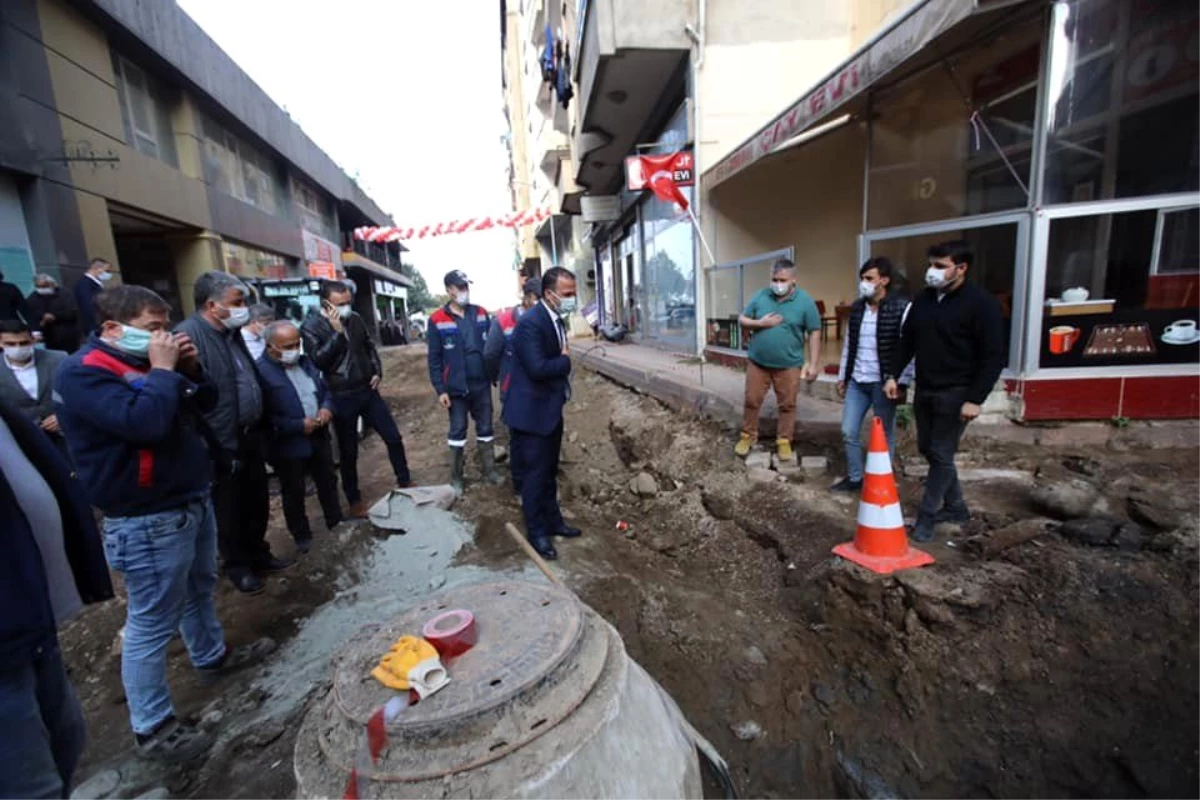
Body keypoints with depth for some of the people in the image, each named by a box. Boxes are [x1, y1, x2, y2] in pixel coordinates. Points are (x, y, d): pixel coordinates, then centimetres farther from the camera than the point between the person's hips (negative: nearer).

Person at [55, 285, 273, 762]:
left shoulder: (141, 362, 12)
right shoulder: (84, 373, -17)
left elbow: (205, 404, 14)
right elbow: (144, 421, -33)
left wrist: (190, 369, -3)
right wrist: (163, 371, -21)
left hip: (192, 500, 10)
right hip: (149, 521, -9)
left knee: (200, 589, 25)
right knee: (150, 624, 1)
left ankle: (212, 656, 46)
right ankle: (151, 728, 15)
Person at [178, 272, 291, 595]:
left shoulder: (232, 332, 10)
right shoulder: (189, 335, -18)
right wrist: (219, 446, -23)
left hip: (251, 435, 8)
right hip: (223, 445, -8)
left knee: (258, 502, 19)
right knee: (230, 510, 11)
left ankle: (258, 554, 36)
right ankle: (238, 566, 28)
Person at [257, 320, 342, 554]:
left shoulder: (306, 362, 6)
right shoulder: (261, 372, -19)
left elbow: (325, 389, 14)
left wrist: (327, 408, -7)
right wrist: (299, 426, -22)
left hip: (319, 437, 7)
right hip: (288, 446, -6)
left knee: (328, 482, 20)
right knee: (294, 493, 11)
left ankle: (336, 522, 38)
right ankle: (302, 537, 28)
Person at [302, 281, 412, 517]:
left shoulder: (355, 319, 4)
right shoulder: (311, 327, -10)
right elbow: (318, 360, -20)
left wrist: (377, 372, 5)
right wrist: (337, 333, -25)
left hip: (367, 391, 4)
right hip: (342, 398, -4)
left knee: (394, 438, 8)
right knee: (348, 452, 8)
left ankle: (405, 483, 27)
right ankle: (354, 500, 25)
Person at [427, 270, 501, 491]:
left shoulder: (480, 314, 4)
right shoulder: (437, 320, -8)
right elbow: (434, 358, -7)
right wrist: (440, 389, -11)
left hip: (482, 384, 3)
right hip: (456, 388, -3)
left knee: (485, 429, 12)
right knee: (457, 431, 8)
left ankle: (489, 471, 26)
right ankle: (456, 478, 21)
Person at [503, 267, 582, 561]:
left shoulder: (556, 319, 7)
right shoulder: (530, 323, -22)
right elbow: (537, 368, -30)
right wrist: (566, 360, -16)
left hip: (551, 409, 9)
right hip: (532, 412, -9)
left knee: (549, 471, 20)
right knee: (535, 473, 5)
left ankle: (553, 520, 36)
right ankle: (537, 532, 21)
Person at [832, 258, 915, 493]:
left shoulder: (902, 308, -11)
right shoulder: (856, 308, 6)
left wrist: (903, 383, -14)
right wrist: (842, 376, 13)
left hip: (884, 383, -5)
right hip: (856, 381, 5)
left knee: (884, 436, 8)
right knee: (849, 432, 9)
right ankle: (855, 477, 25)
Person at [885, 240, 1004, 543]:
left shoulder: (981, 304, -12)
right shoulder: (923, 300, 7)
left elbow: (993, 356, -13)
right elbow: (907, 341, 14)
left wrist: (976, 399, -18)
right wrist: (893, 375, 6)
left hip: (955, 394, -7)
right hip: (924, 390, 7)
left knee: (941, 455, -2)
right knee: (927, 449, 14)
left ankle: (926, 517, 9)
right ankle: (956, 506, 31)